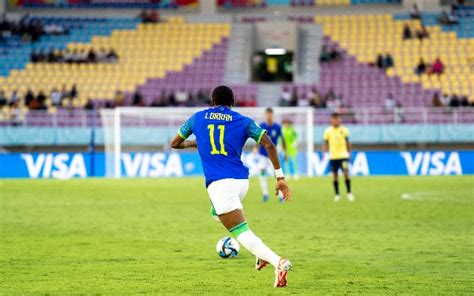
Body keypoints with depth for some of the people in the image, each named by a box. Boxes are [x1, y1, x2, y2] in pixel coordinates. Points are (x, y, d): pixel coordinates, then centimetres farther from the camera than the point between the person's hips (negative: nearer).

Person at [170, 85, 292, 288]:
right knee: (216, 211, 32)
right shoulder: (243, 121, 13)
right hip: (242, 180, 4)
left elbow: (175, 144, 25)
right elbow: (269, 145, 1)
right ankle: (261, 252, 19)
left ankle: (278, 262, -33)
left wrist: (194, 143, 45)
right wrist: (280, 177, 3)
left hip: (219, 183, -4)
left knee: (242, 233, -10)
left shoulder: (198, 118, 14)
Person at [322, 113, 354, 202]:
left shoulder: (344, 130, 2)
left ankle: (349, 193, -1)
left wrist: (349, 153, 9)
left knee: (346, 173, -11)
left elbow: (347, 143, 10)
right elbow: (325, 143, 6)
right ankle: (337, 194, 13)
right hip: (333, 157, 1)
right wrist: (324, 153, -5)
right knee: (335, 175, 3)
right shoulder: (328, 131, 2)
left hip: (343, 155, -1)